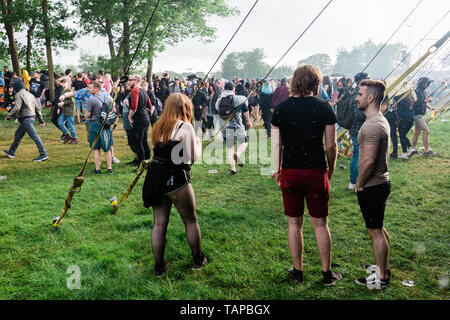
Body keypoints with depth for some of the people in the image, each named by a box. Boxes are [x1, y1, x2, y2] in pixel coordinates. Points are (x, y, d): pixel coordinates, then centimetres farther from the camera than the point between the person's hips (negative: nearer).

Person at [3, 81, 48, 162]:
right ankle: (11, 152, 32)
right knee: (18, 135, 21)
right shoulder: (30, 94, 20)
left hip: (26, 119, -10)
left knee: (34, 136, -12)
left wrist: (8, 116, -10)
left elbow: (17, 107, -19)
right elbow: (37, 108, 18)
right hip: (31, 117, 10)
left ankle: (43, 155, -15)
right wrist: (41, 120, 18)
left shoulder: (19, 94, -6)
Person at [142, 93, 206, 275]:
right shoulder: (185, 127, -9)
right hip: (177, 180, -5)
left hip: (156, 179, 6)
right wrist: (198, 142, 10)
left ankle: (159, 266, 18)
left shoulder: (158, 126, 10)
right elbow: (193, 157, -9)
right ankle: (198, 260, 27)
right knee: (191, 221, 13)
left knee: (159, 224, 11)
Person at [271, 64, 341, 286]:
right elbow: (331, 146, -3)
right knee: (320, 224, 10)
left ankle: (298, 271, 24)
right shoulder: (324, 107, -5)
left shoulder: (281, 108, -1)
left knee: (294, 223, 12)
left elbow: (276, 145, 2)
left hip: (290, 172, 1)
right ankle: (327, 274, 21)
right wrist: (330, 169, 12)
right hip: (316, 171, -1)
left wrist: (277, 170, 14)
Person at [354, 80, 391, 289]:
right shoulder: (380, 120, 11)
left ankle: (381, 278, 13)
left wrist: (359, 184, -13)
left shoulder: (372, 126, -23)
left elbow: (369, 160, -27)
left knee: (375, 231, 1)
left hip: (372, 187, -10)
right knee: (378, 229, 20)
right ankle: (383, 268, 35)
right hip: (380, 183, 10)